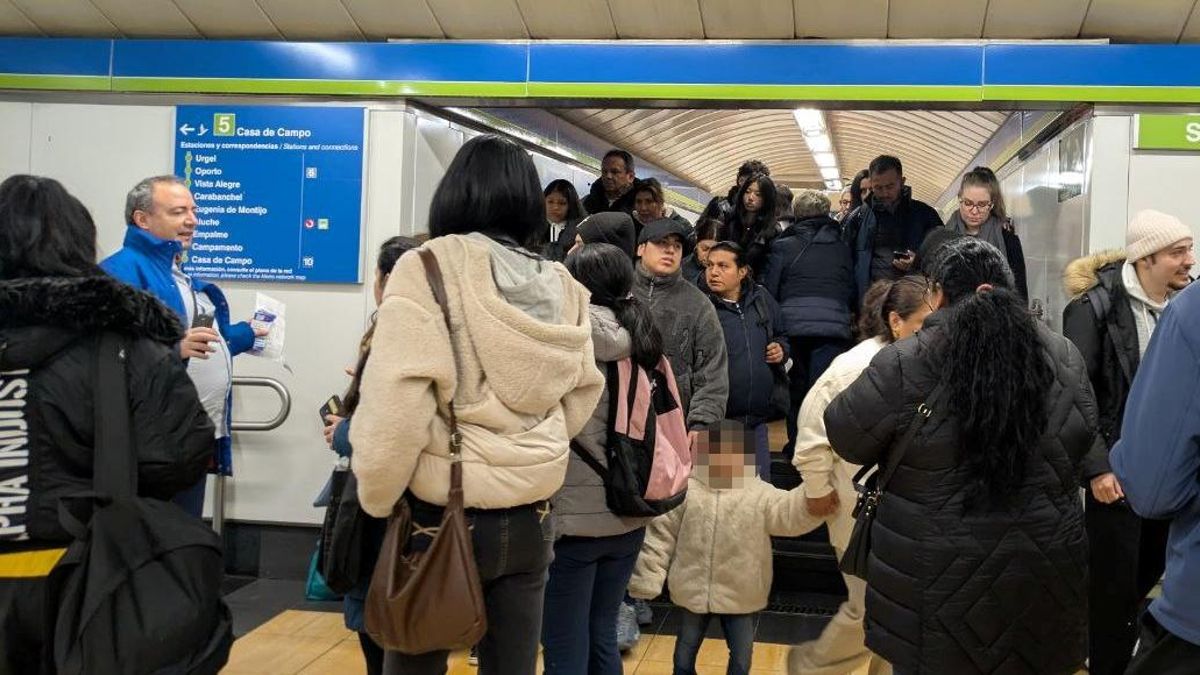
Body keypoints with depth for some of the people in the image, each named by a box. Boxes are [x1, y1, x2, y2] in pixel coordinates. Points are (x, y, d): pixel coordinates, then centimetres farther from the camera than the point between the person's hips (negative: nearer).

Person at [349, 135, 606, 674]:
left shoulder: (427, 270, -12)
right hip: (531, 517, 4)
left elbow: (394, 402, -16)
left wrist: (376, 498, -2)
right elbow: (580, 402, 9)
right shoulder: (562, 288, 2)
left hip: (441, 514, -4)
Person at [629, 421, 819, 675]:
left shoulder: (760, 495, -10)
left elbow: (792, 513, -24)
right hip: (693, 590, 1)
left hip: (740, 595, 0)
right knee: (685, 651, 20)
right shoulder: (686, 492, -8)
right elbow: (661, 536, -4)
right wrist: (646, 580, -5)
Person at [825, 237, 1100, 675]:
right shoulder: (1065, 358, -1)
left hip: (936, 582, -3)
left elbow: (846, 438, -4)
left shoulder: (905, 366, -14)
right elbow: (1083, 442, 11)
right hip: (1043, 578, 4)